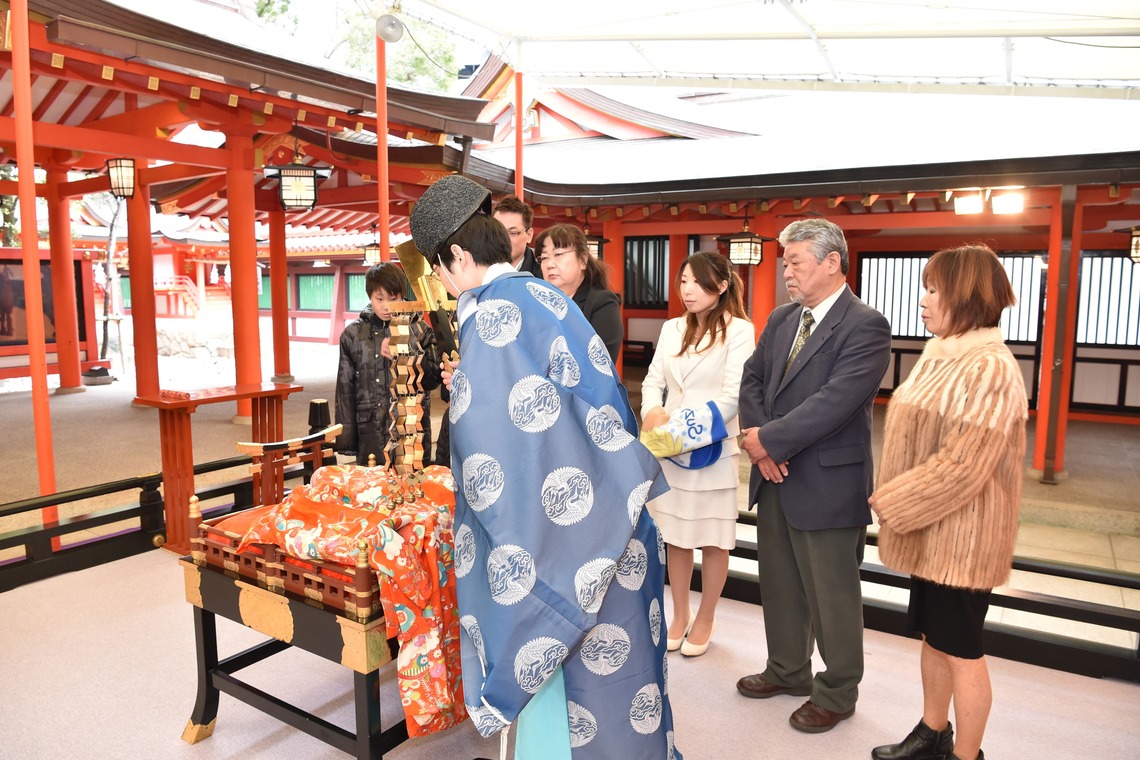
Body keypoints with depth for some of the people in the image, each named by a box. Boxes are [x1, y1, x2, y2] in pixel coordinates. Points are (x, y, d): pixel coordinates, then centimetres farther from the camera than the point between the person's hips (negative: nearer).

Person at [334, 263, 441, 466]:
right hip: (371, 433, 1)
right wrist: (346, 440, 4)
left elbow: (432, 381, 1)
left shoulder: (419, 331, 2)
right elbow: (345, 388, 6)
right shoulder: (354, 334, 5)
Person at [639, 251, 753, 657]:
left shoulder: (739, 330, -6)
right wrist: (653, 413, -15)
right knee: (674, 534, 13)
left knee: (713, 539, 8)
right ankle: (679, 616, 30)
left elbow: (732, 395, -13)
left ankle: (704, 620, 26)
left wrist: (686, 428, -21)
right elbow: (653, 380, 6)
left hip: (713, 448, -4)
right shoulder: (671, 329, 11)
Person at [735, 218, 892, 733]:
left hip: (827, 484, -7)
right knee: (779, 584, 20)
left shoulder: (865, 326, -14)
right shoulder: (781, 318, 9)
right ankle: (787, 670, 41)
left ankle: (837, 692, 30)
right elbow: (752, 380, 6)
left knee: (831, 595, 9)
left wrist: (770, 439, -20)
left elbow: (835, 400, -24)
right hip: (775, 478, 7)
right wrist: (759, 443, -9)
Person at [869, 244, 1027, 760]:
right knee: (932, 636, 20)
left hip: (961, 535, -9)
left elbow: (963, 464, -26)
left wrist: (893, 503, -17)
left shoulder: (989, 369, -22)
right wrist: (896, 499, 11)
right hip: (931, 529, 9)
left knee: (961, 649, 7)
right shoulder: (941, 354, 8)